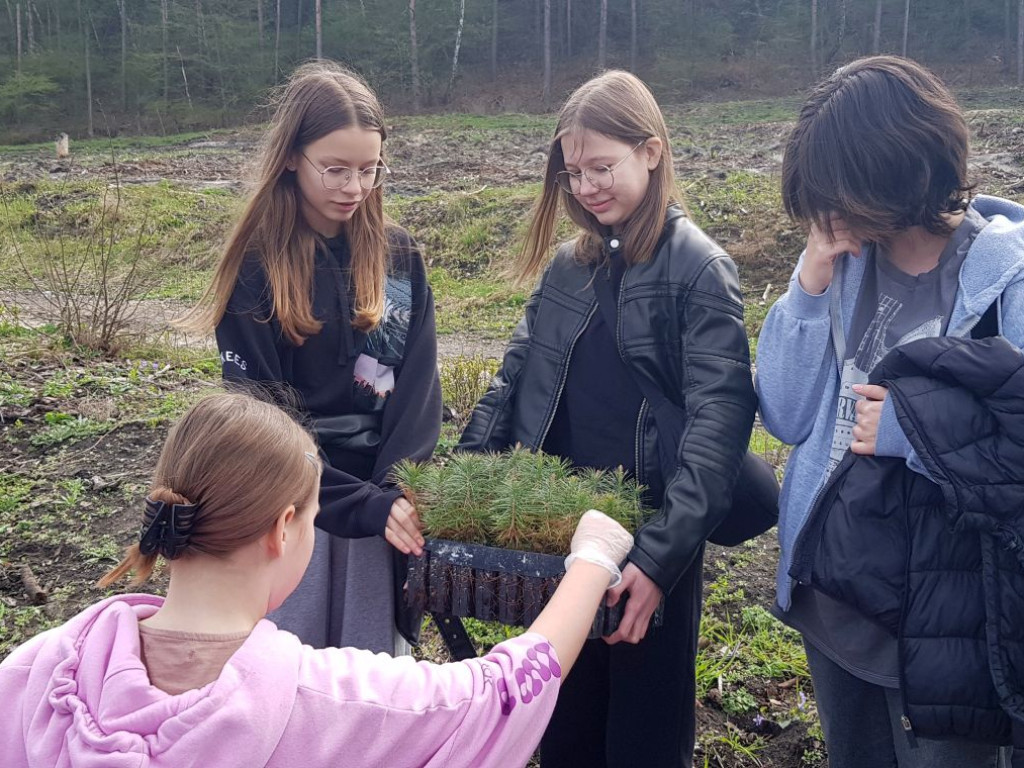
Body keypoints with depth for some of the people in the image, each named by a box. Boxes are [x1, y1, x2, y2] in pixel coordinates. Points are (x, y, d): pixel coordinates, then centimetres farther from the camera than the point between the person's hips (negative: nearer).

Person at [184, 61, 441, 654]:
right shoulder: (257, 268, -7)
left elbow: (419, 388, -1)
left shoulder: (398, 255, 3)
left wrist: (400, 493, -16)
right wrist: (367, 505, -19)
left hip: (385, 503, 3)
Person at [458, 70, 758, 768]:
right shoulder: (569, 267, 7)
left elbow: (717, 423, -18)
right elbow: (512, 385, 9)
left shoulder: (699, 270, -10)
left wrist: (662, 556, -26)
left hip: (647, 544, -5)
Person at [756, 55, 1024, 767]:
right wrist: (811, 284, -14)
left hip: (945, 623, -5)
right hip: (832, 597, 5)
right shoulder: (847, 260, -3)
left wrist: (909, 427, -20)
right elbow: (786, 418, -5)